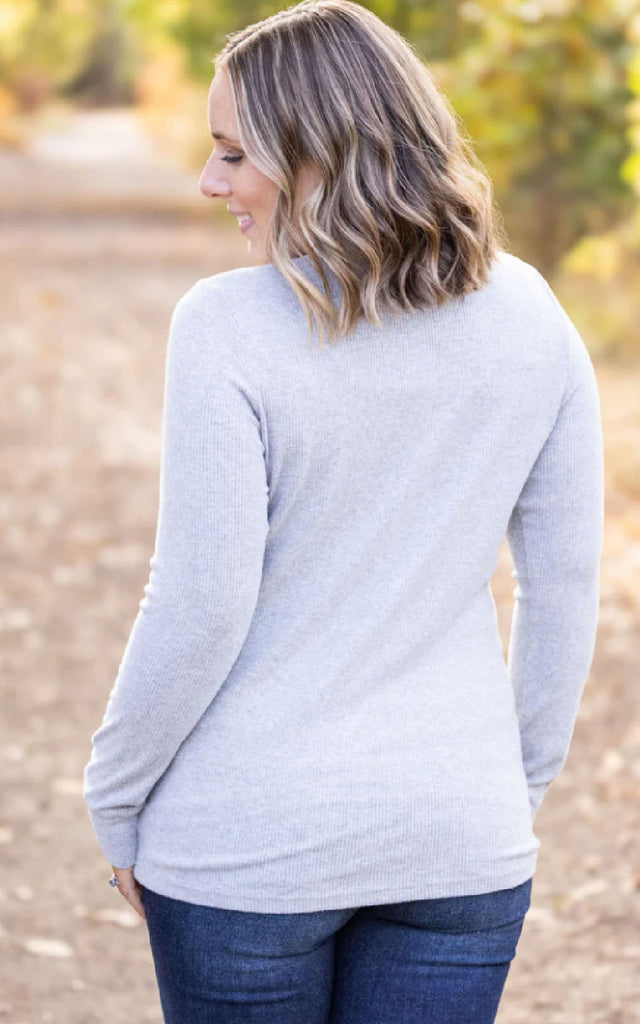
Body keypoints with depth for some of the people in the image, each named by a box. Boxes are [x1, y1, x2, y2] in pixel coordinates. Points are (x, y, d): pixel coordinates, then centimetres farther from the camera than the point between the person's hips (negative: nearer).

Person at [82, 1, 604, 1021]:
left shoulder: (228, 328, -16)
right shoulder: (526, 315, -2)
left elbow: (201, 606, -15)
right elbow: (566, 582, 4)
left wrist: (117, 805, 0)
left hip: (248, 843, -3)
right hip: (463, 840, 4)